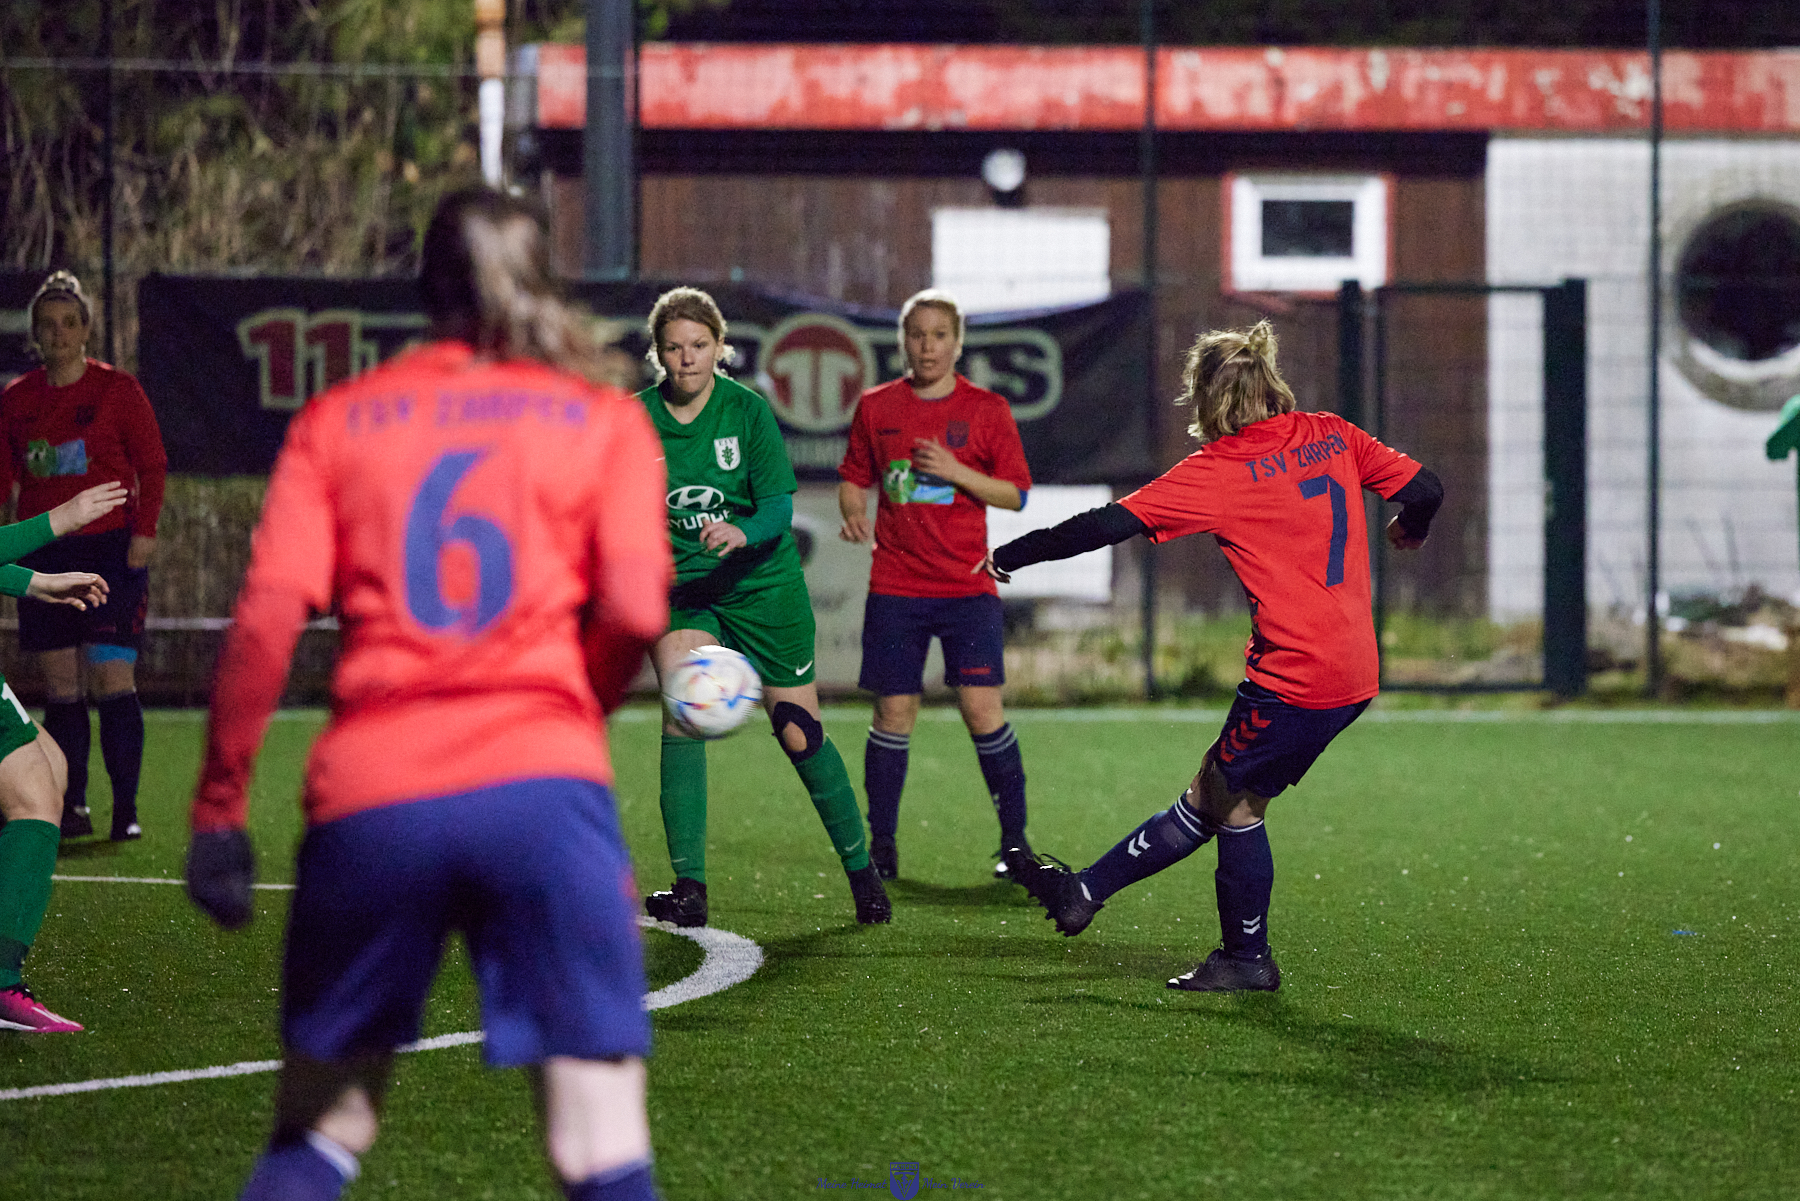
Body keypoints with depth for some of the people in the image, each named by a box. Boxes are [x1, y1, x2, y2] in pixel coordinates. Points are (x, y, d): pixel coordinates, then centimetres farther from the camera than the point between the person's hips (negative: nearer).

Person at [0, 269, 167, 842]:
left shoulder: (117, 390, 0)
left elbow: (152, 466, 1)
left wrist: (144, 531, -10)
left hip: (110, 550, -4)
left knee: (111, 677, -11)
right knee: (60, 686, 2)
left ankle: (126, 810, -8)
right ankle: (71, 807, 7)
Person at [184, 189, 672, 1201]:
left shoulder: (337, 421, 15)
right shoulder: (606, 420, 13)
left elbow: (268, 617, 3)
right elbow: (634, 608, -1)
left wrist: (219, 807, 6)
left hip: (368, 800, 2)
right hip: (543, 785, -1)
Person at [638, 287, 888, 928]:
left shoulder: (748, 410, -10)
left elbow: (779, 506, -16)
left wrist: (742, 533, -36)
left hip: (762, 583, 0)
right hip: (680, 587, 0)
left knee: (800, 733, 4)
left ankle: (860, 868, 26)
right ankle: (688, 887, -21)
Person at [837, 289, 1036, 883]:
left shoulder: (986, 409, 3)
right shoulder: (876, 406, 8)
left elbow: (1016, 494, 3)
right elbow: (854, 477, 16)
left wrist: (958, 473, -12)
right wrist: (854, 513, -6)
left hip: (967, 587, -1)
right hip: (895, 584, 1)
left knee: (981, 706, -10)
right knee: (894, 711, -1)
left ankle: (1014, 839, 1)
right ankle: (882, 845, 10)